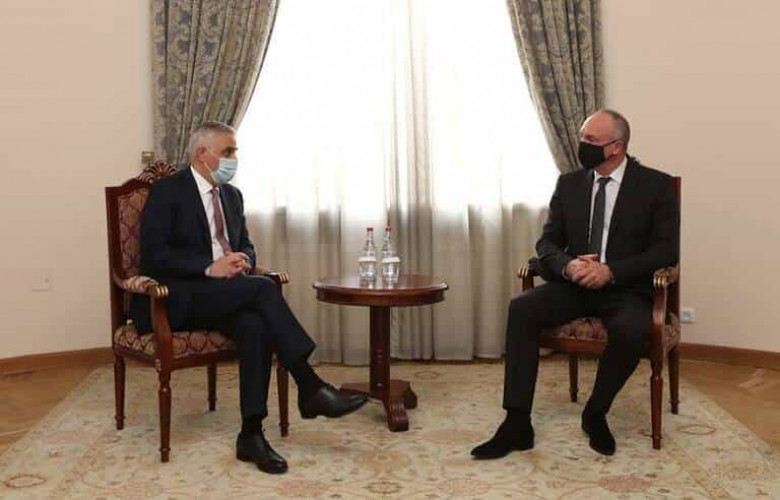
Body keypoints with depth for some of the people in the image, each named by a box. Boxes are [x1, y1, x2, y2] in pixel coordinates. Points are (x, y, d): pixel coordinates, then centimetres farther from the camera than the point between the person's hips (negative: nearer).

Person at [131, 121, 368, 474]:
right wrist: (210, 267, -23)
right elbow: (153, 254, -14)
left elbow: (245, 246, 21)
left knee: (255, 326, -30)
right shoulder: (167, 191, -6)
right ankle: (309, 387, -26)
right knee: (263, 287, -28)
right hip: (174, 300, -6)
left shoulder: (232, 195, 16)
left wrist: (242, 260, -5)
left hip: (218, 299, 6)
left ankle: (251, 434, -26)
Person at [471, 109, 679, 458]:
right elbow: (547, 242, 8)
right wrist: (568, 266, -16)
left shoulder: (655, 185, 0)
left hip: (625, 289, -3)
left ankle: (595, 413, -9)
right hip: (574, 285, 3)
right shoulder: (569, 184, 10)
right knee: (521, 309, -24)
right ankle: (517, 423, -23)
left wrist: (611, 271, -20)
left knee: (631, 329, -36)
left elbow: (667, 248, -7)